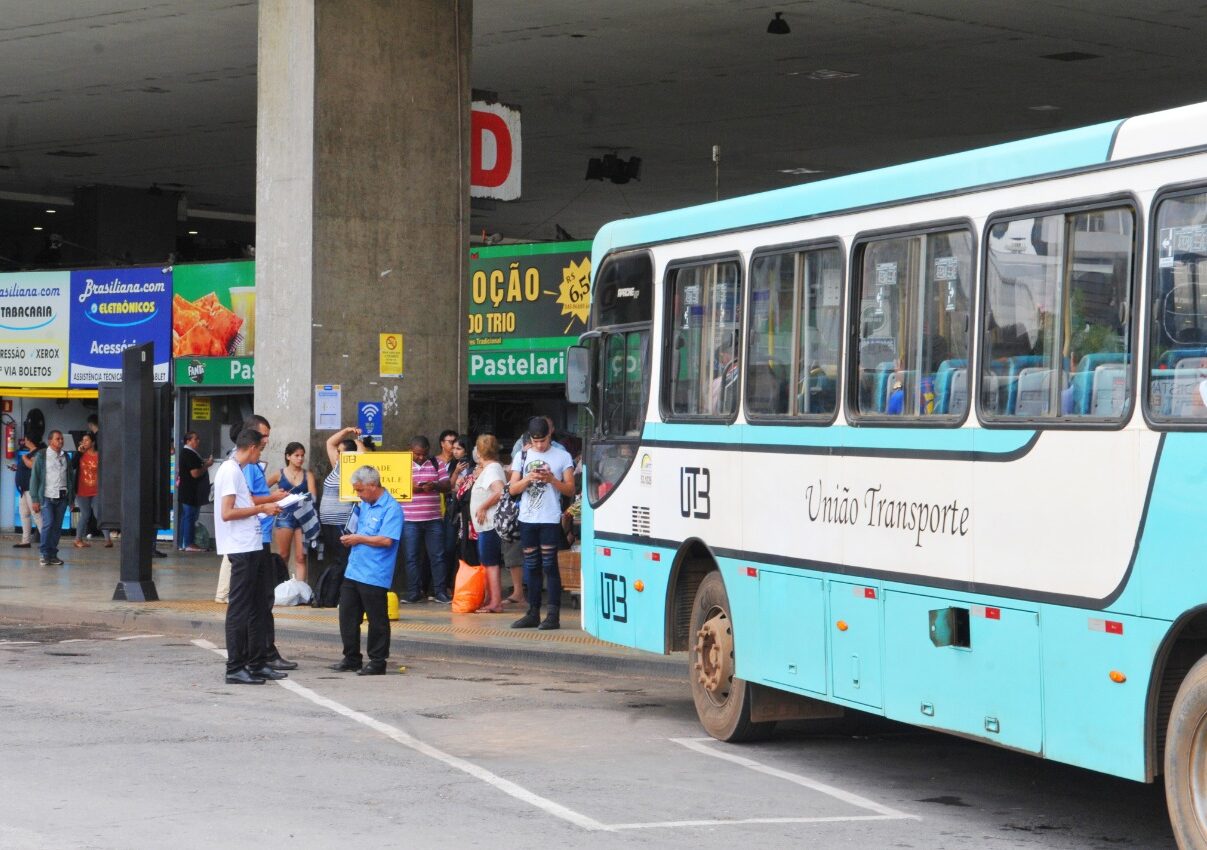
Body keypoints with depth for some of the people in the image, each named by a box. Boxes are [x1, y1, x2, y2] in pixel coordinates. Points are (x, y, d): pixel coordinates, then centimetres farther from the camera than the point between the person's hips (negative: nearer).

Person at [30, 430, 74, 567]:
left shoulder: (65, 456, 13)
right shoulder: (42, 456, 0)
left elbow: (70, 477, 16)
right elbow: (34, 478, -1)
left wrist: (72, 498, 10)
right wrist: (35, 499, -7)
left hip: (62, 496, 4)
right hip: (47, 496, -4)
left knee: (57, 526, 3)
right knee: (48, 524, -13)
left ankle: (53, 554, 9)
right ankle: (45, 554, -4)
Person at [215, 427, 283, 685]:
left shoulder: (237, 470, 18)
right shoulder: (231, 471, -13)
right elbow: (227, 513, -20)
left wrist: (263, 508, 20)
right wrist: (261, 509, -13)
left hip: (250, 548, 10)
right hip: (242, 548, -10)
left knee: (255, 608, 14)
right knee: (239, 610, -6)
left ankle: (257, 663, 20)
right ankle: (235, 669, -2)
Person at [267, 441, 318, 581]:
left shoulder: (308, 475, 6)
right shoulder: (279, 474, 4)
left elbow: (313, 495, -5)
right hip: (284, 516, -1)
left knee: (301, 558, -1)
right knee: (283, 556, 7)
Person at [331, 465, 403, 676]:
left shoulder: (391, 508, -12)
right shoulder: (363, 506, 15)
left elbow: (386, 540, -21)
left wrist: (359, 538, -14)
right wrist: (350, 538, 6)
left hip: (374, 576, -9)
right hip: (353, 571, 9)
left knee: (377, 620, 1)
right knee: (347, 615, 11)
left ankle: (377, 662, 10)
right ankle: (351, 658, 22)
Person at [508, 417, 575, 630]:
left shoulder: (562, 456, 1)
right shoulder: (523, 456, 10)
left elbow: (570, 490, -1)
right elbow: (513, 489, 7)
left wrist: (552, 480, -17)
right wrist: (528, 479, -11)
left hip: (550, 520, -4)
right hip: (527, 519, 4)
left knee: (549, 566, -7)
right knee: (531, 567, 8)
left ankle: (553, 615, -7)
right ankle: (533, 614, 13)